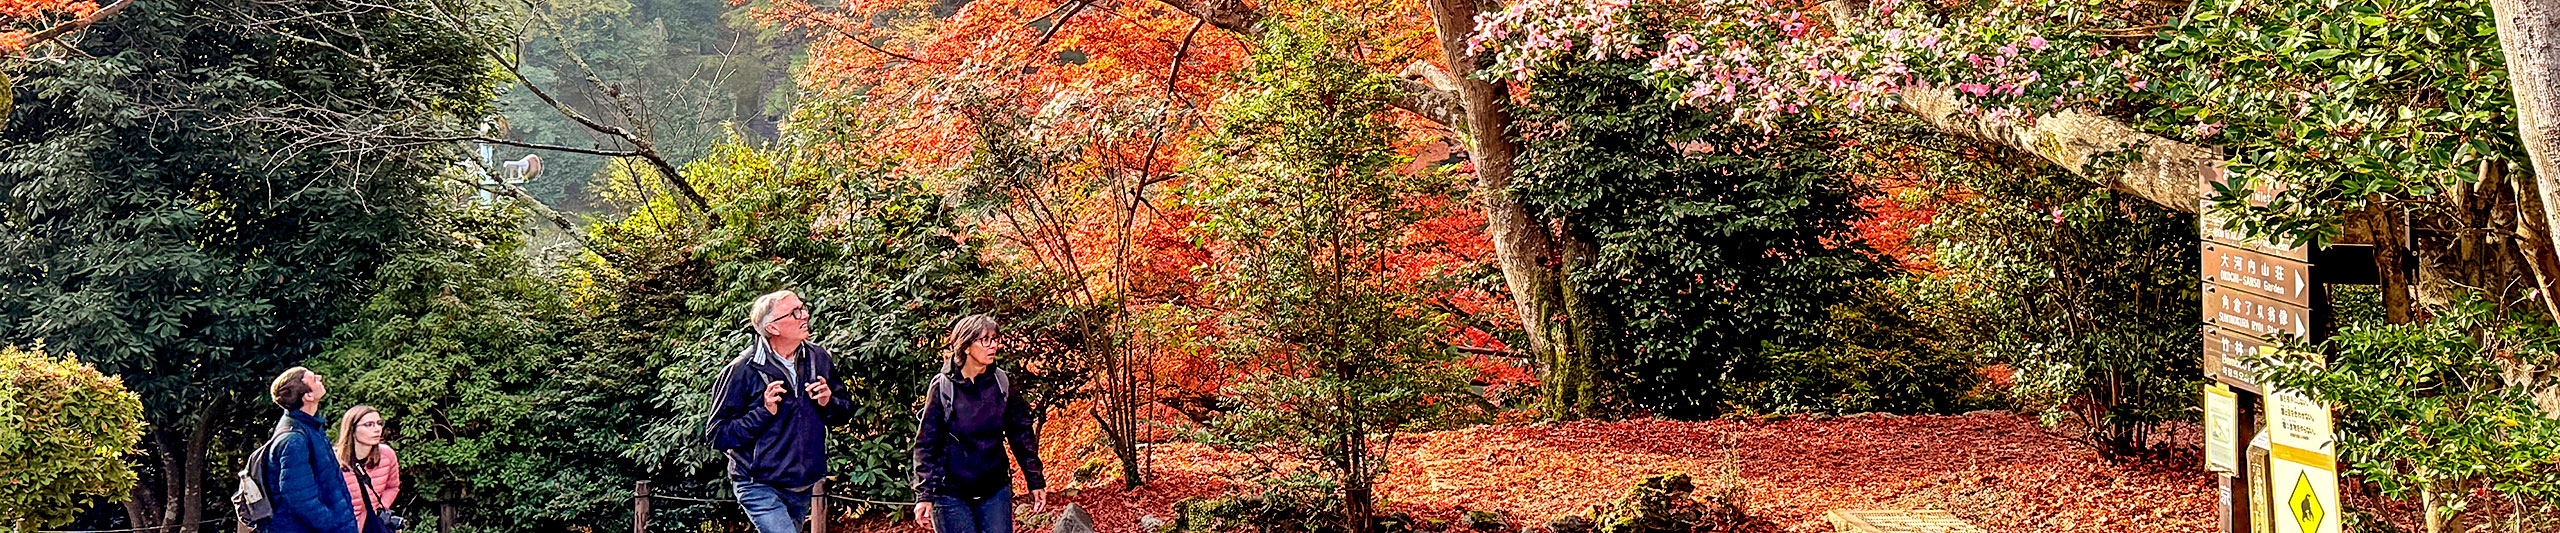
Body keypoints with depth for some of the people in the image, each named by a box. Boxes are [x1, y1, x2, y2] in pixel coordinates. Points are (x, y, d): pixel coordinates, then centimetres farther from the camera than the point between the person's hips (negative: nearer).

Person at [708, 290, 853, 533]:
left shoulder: (818, 358, 3)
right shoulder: (743, 370, -13)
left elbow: (846, 411, 14)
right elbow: (718, 436, -12)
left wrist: (829, 404, -8)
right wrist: (764, 412, -23)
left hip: (803, 486, 6)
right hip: (760, 486, -6)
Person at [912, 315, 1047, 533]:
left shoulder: (1002, 383, 2)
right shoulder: (942, 386, -7)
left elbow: (1022, 435, 10)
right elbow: (925, 444, -4)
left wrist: (1035, 482, 9)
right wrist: (924, 495, -9)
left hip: (995, 490, 3)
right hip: (950, 494, -3)